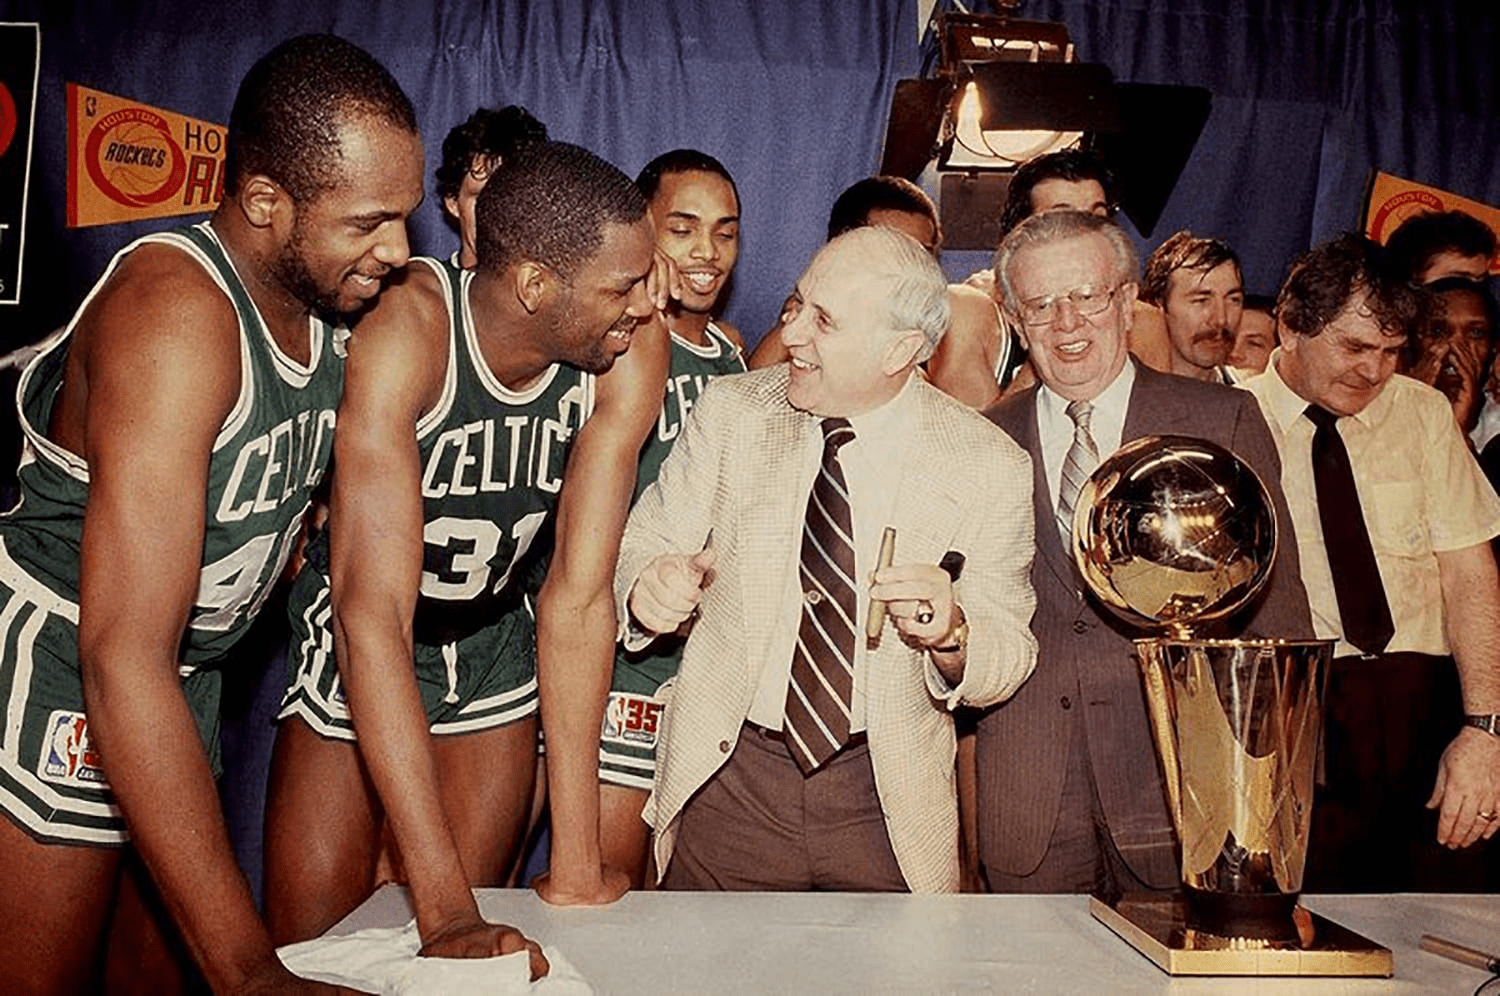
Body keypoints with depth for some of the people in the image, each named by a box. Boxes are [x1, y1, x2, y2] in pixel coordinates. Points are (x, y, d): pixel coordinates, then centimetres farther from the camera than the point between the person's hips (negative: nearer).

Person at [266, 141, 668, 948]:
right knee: (310, 944, 2)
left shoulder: (633, 359, -22)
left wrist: (576, 869, -24)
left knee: (475, 932, 8)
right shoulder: (407, 334, -33)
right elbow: (375, 617, -37)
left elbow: (579, 595, -22)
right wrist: (444, 905, -41)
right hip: (356, 643, -3)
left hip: (498, 639, 3)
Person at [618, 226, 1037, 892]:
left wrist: (950, 635, -25)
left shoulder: (989, 468, -8)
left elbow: (1009, 656, -4)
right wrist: (651, 587, -20)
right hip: (725, 776, 1)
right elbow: (643, 543, 2)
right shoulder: (730, 411, -3)